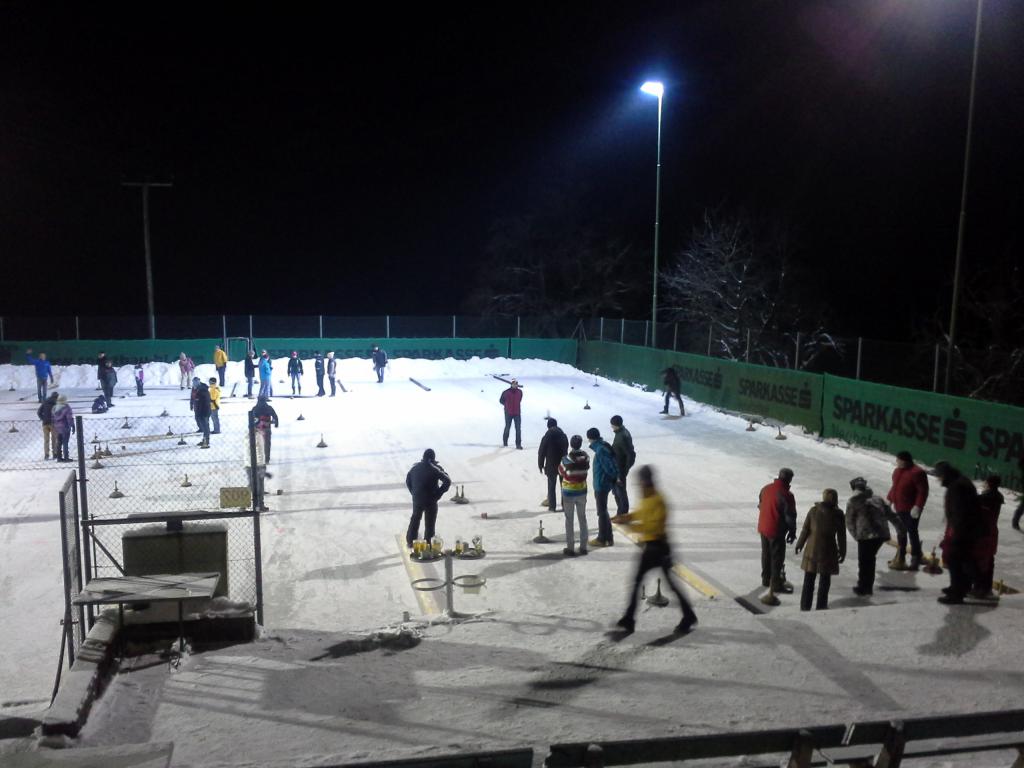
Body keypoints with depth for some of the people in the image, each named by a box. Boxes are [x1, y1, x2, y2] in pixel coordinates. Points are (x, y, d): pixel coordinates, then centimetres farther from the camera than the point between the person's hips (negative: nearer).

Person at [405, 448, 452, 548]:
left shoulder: (416, 467, -1)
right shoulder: (434, 469, -16)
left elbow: (408, 480, 10)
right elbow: (448, 481, -20)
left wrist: (413, 492, 14)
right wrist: (438, 494, -9)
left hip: (417, 499, 4)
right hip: (430, 500, -4)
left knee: (415, 520, 21)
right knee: (429, 524, 8)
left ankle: (410, 542, 28)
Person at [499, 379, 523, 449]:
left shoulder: (520, 392, 1)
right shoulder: (506, 392, -10)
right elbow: (501, 400, 5)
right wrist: (507, 405, 6)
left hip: (517, 413, 2)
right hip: (508, 413, -2)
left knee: (518, 429, -4)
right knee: (507, 428, 11)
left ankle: (518, 444, -1)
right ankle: (505, 442, 31)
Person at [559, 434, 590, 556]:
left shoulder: (566, 459, -18)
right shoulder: (586, 457, -9)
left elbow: (561, 471, -3)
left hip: (569, 492, -3)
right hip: (582, 491, 3)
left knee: (569, 520, 5)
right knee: (582, 518, 13)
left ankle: (570, 548, 7)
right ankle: (583, 547, 18)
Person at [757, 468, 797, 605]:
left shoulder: (766, 488, 2)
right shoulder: (786, 494, -20)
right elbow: (790, 516, -17)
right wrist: (792, 532, -4)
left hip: (763, 528, 7)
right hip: (776, 531, -7)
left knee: (766, 554, 19)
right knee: (777, 557, 4)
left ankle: (766, 579, 31)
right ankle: (776, 584, 11)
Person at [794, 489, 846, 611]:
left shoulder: (813, 510, -4)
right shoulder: (838, 514, -8)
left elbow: (805, 530, -1)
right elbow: (841, 536, -3)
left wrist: (799, 545, 11)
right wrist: (842, 552, 8)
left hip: (812, 549, 2)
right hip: (828, 550, -2)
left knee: (809, 580, 11)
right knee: (824, 581, 12)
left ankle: (805, 606, 16)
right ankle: (821, 607, 18)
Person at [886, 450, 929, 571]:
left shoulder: (917, 472, -19)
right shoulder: (897, 471, 9)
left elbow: (923, 491, -20)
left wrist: (917, 506, -24)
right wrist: (889, 499, 17)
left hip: (911, 510, -9)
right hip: (899, 508, 9)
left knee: (912, 533, 0)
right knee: (900, 533, 18)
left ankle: (915, 560, 11)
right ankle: (900, 558, 31)